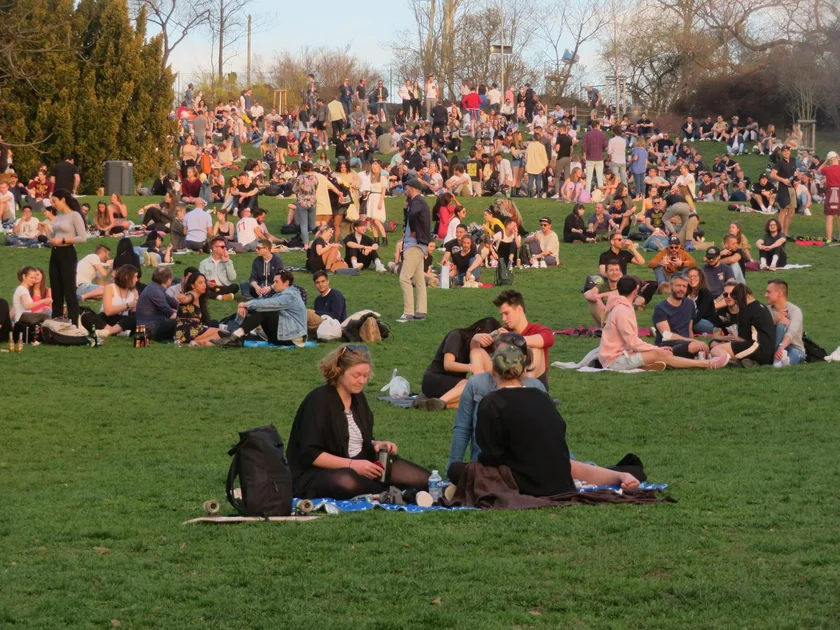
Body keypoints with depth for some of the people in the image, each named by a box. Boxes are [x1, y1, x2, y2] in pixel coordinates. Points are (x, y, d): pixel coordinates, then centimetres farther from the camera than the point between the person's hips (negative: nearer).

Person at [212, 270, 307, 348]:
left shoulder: (289, 296, -14)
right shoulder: (280, 294, 20)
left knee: (262, 312, -22)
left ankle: (235, 337, -34)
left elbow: (266, 303, -23)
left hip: (292, 338, -10)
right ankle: (237, 338, -21)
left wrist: (246, 304, -13)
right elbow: (264, 301, 9)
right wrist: (244, 306, -9)